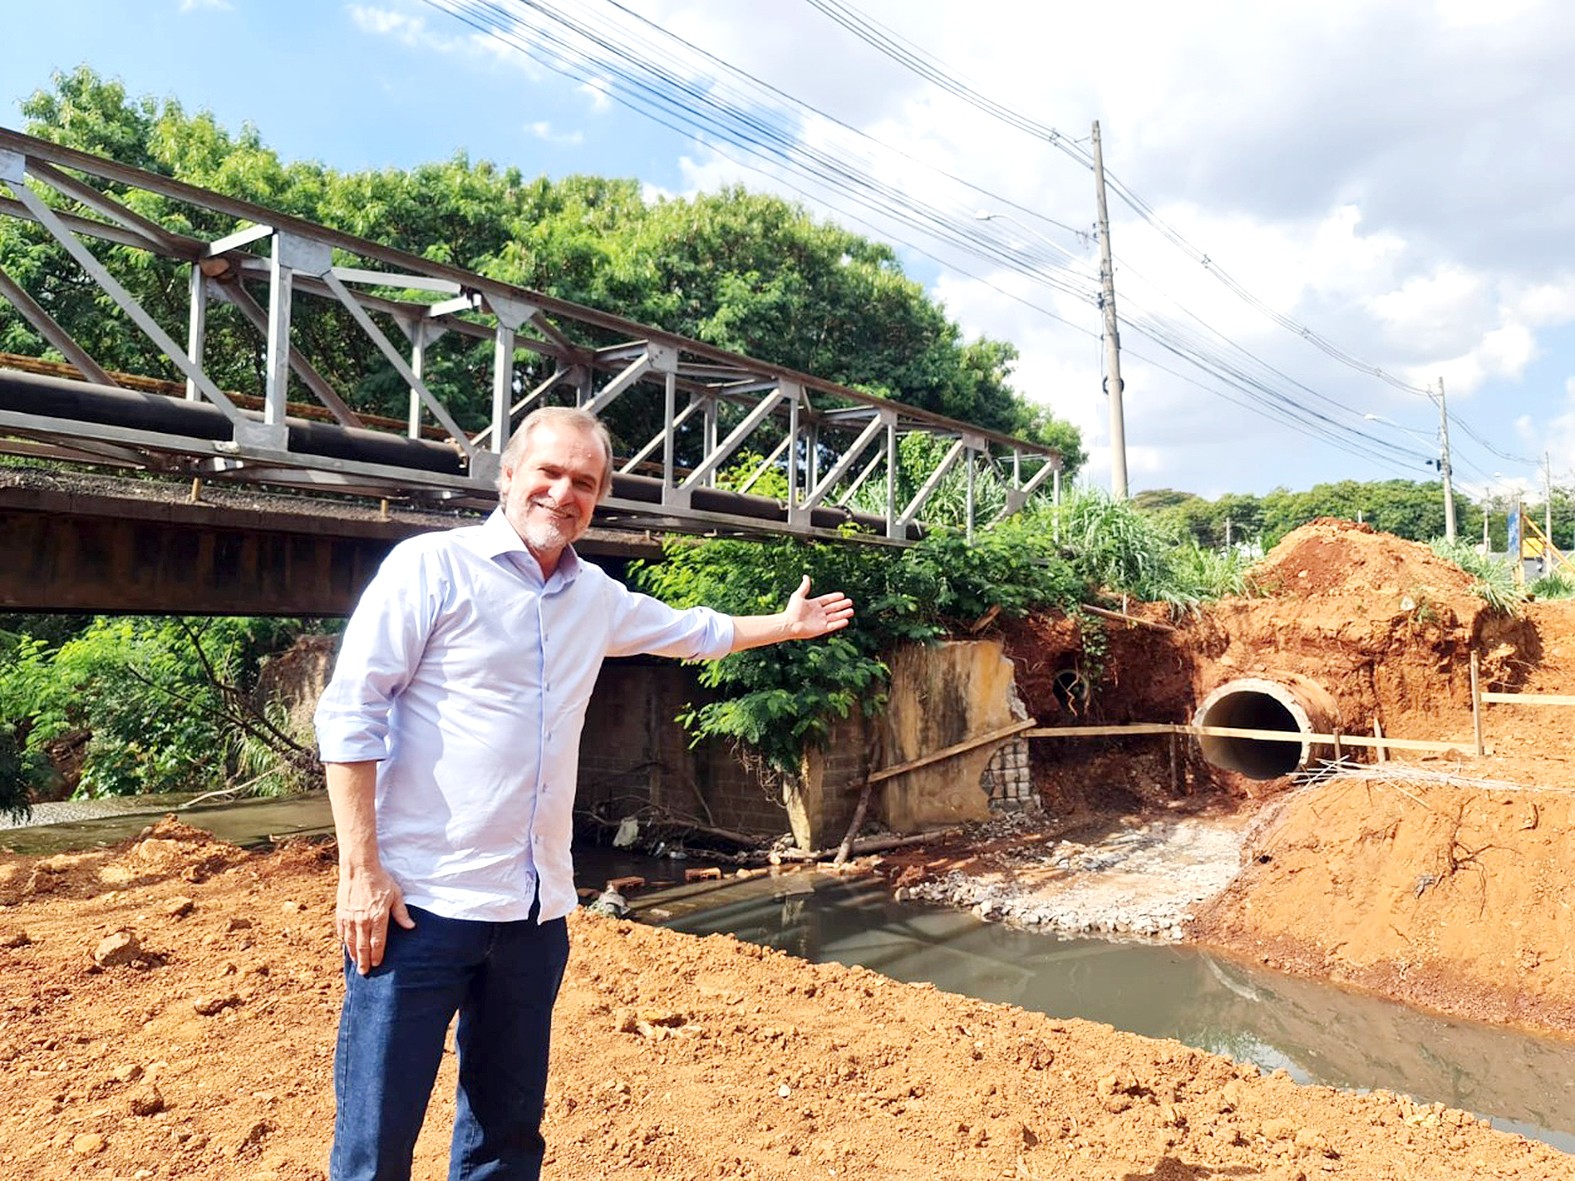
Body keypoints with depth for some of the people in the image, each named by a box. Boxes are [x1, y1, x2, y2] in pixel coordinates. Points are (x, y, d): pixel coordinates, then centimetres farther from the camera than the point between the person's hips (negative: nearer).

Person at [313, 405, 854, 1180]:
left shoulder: (596, 597, 10)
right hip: (421, 904, -5)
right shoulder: (432, 566, -7)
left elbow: (692, 631, 29)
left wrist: (784, 624, 36)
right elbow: (348, 715, -10)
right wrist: (361, 872, -15)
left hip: (536, 910, 6)